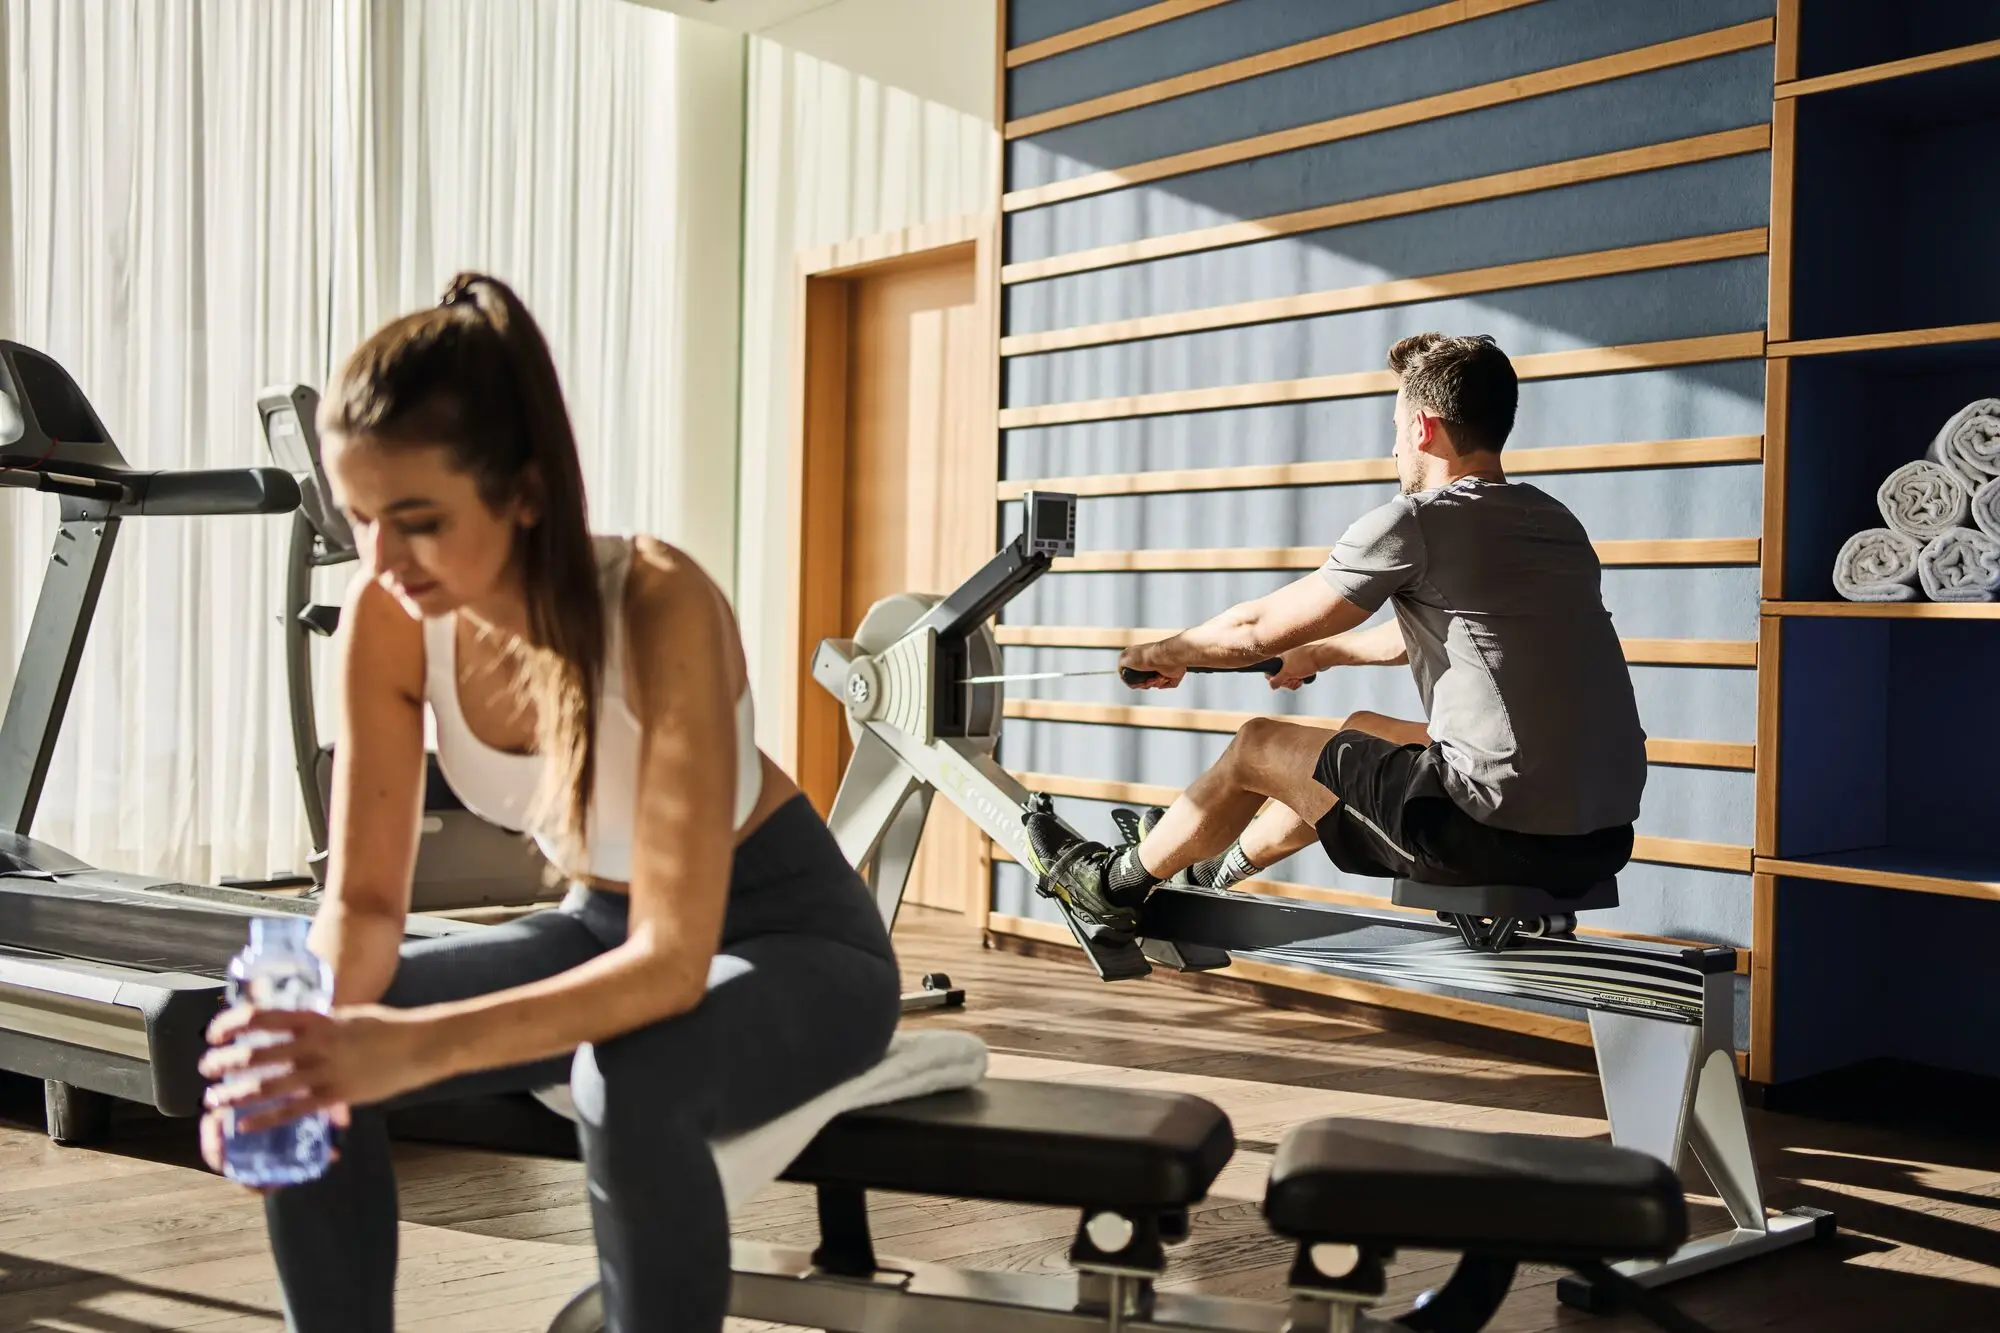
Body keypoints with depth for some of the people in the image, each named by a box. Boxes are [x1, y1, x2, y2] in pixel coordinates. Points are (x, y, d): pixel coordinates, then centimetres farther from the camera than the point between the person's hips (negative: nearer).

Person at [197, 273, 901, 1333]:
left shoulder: (657, 607, -33)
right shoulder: (388, 619, -17)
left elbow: (676, 959, -37)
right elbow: (363, 901, -11)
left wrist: (416, 1046, -49)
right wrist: (306, 1030, -33)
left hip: (791, 936, -5)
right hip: (606, 928, 6)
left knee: (630, 1083, -37)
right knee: (310, 1069, -12)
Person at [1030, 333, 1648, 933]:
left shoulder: (1412, 524, -10)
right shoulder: (1558, 523, 14)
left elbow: (1256, 631, -1)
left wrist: (1161, 654, 19)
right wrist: (1322, 653, 44)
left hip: (1501, 834, -8)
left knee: (1257, 746, 12)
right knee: (1363, 731, 30)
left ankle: (1116, 884, 34)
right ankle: (1210, 875, 48)